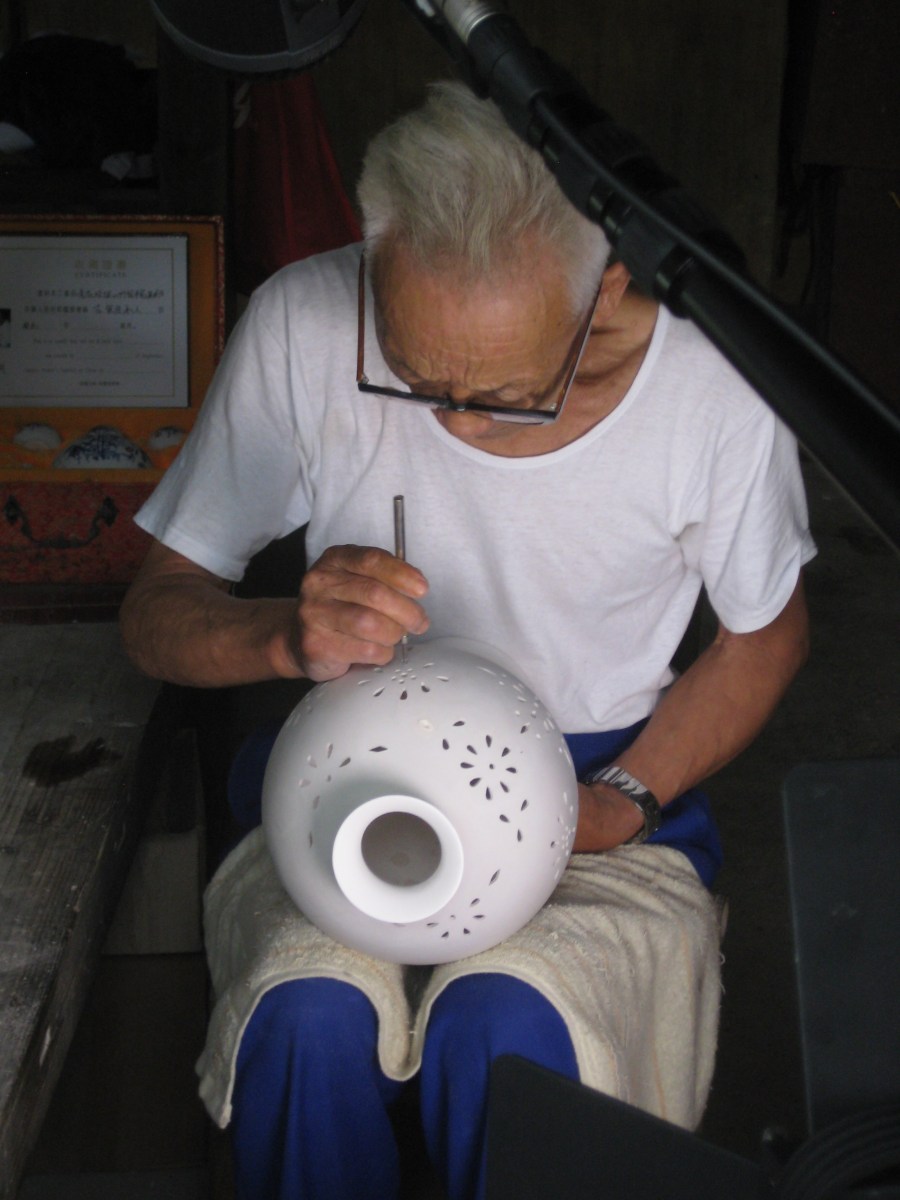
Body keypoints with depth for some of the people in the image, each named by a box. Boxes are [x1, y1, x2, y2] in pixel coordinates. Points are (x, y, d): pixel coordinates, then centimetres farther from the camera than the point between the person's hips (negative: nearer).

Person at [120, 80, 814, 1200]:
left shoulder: (711, 395, -16)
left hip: (600, 787, 0)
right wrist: (290, 636, -30)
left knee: (504, 1023, -30)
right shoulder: (298, 330, -16)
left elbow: (765, 636, 3)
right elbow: (153, 613, -7)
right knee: (306, 1014, -29)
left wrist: (622, 803, -12)